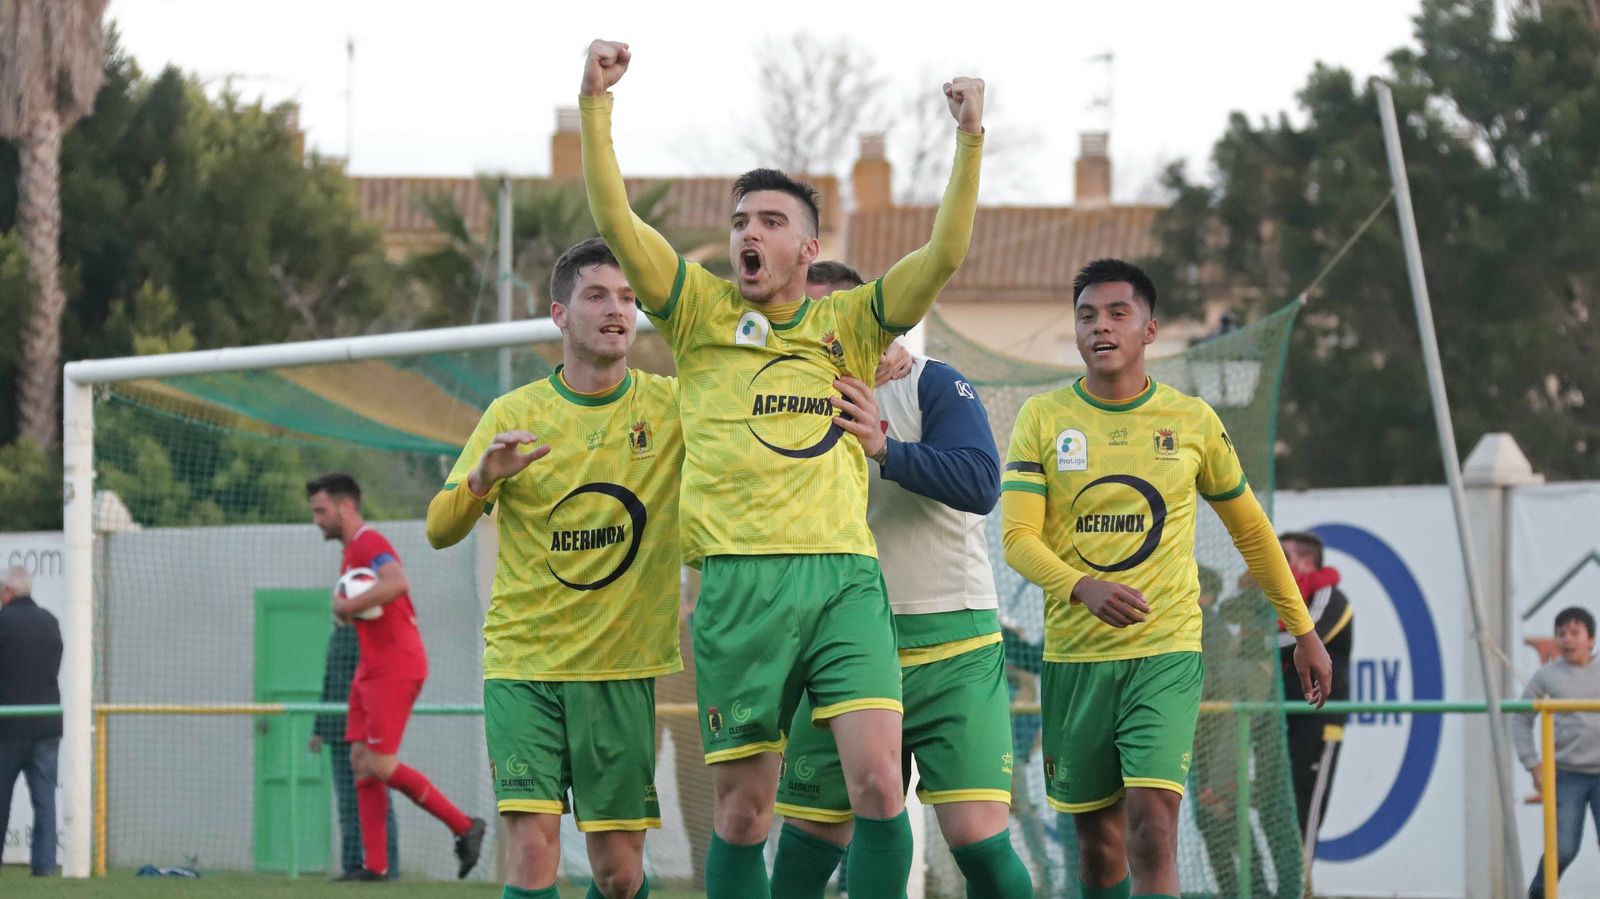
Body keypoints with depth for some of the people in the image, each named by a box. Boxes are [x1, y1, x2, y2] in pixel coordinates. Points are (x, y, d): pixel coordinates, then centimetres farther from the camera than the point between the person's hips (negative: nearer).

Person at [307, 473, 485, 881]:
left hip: (394, 670, -10)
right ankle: (375, 866, 1)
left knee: (379, 764, -13)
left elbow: (397, 584, -33)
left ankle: (464, 827, -2)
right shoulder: (352, 550, 20)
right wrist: (345, 607, 7)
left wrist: (347, 606, -24)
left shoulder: (368, 544, -13)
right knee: (361, 762, 3)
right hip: (372, 671, 10)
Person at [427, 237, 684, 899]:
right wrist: (482, 478, -20)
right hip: (522, 663, -1)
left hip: (622, 668, 1)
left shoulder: (673, 408, 1)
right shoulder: (513, 415, 1)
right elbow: (440, 530, 2)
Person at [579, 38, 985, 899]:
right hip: (741, 580, 0)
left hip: (844, 576, 1)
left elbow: (944, 254, 6)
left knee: (878, 782, -13)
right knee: (743, 808, 0)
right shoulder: (701, 310, 12)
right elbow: (615, 222, 2)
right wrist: (594, 105, -7)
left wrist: (971, 139, -3)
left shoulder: (847, 322, 15)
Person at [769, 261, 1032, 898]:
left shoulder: (932, 385, -3)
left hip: (952, 649, -4)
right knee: (809, 835, 5)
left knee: (979, 838, -14)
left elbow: (980, 484, -19)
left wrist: (884, 449, -30)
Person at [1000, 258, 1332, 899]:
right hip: (1074, 655, 1)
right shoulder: (1043, 419, 2)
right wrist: (1084, 589, -26)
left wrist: (1303, 632, 18)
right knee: (1098, 839, 8)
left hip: (1166, 653, -1)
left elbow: (1250, 530, 16)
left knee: (1153, 823, -18)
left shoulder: (1192, 421, 4)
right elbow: (1018, 537, -7)